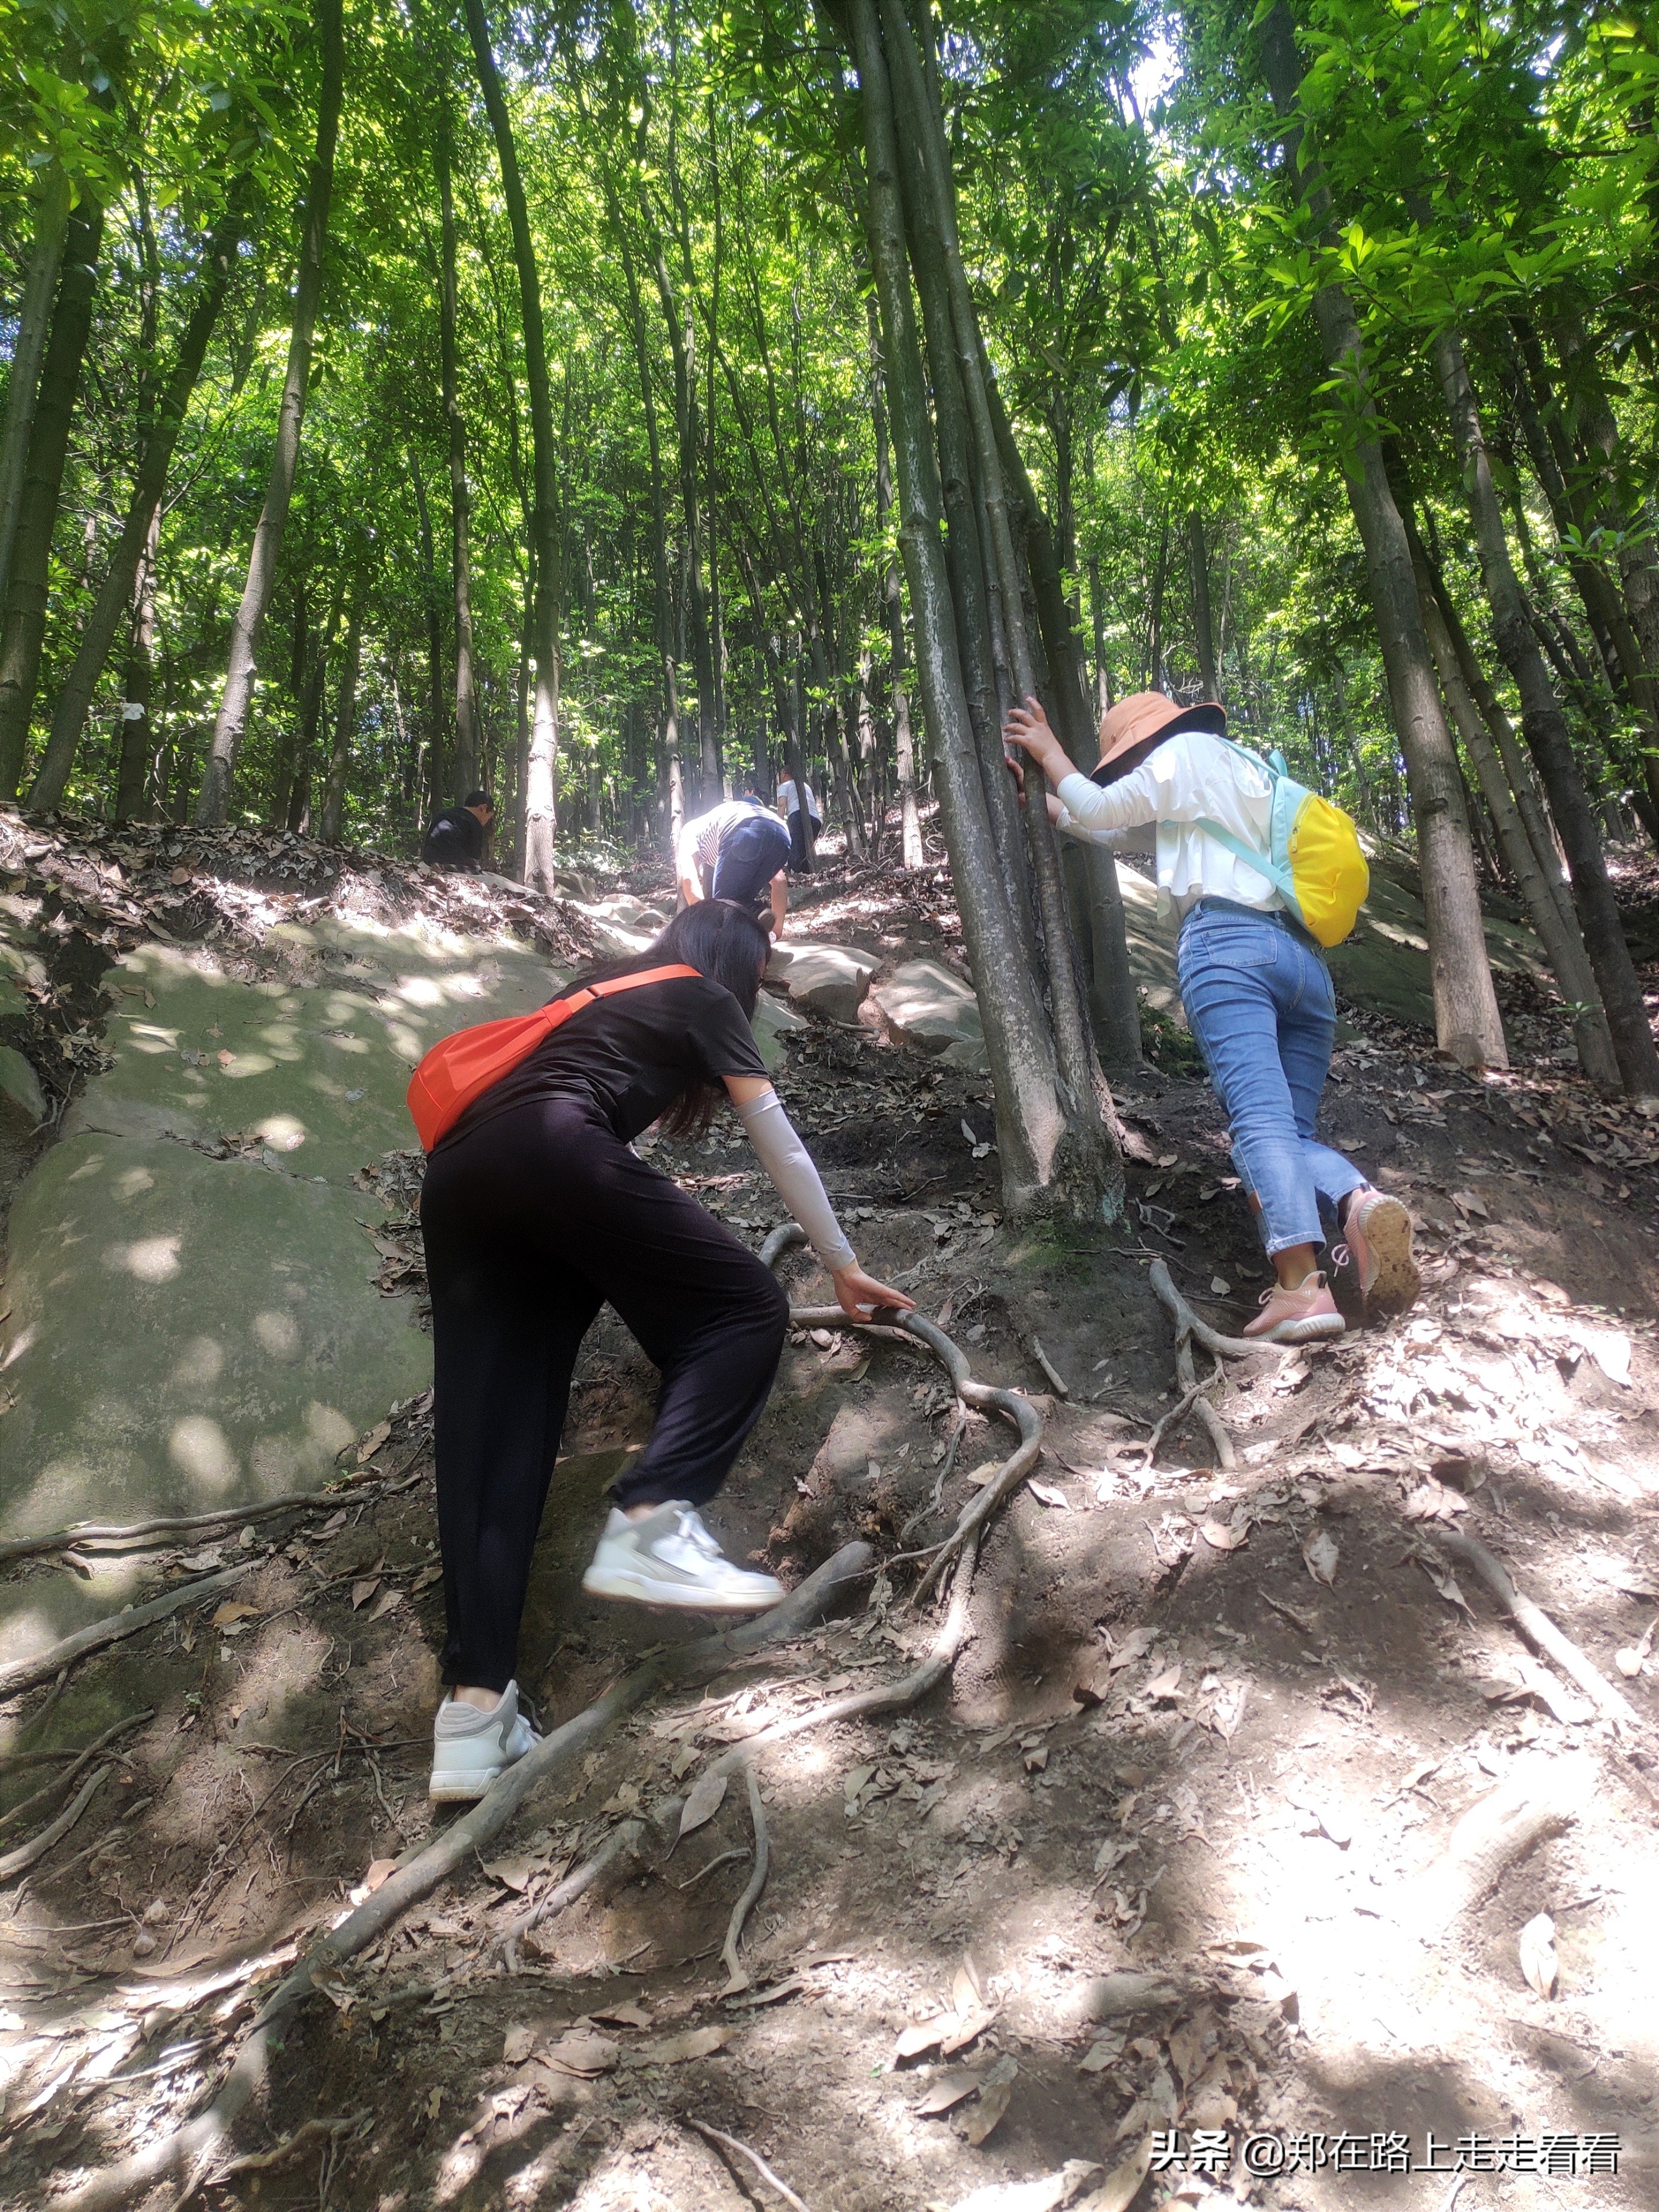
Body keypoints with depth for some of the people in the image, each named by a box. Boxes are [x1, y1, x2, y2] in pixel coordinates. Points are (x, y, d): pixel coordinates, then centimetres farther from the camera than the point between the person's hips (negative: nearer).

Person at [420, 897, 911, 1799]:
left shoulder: (604, 991, 37)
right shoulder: (704, 999, 18)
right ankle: (651, 1522, -20)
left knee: (488, 1432, -3)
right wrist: (844, 1266, 26)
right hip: (551, 1152, -7)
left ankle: (474, 1705, -12)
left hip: (455, 1182, 7)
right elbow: (779, 1143, 18)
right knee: (744, 1309, -1)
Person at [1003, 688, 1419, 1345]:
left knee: (1260, 1117, -21)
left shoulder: (1188, 753, 15)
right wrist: (1039, 796, 46)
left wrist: (1048, 751, 31)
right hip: (1306, 961, 8)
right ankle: (1360, 1202, -29)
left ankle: (1300, 1287, -35)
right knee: (1292, 1131, 3)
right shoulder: (1253, 776, 39)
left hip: (1226, 942, -8)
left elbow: (1099, 810, 18)